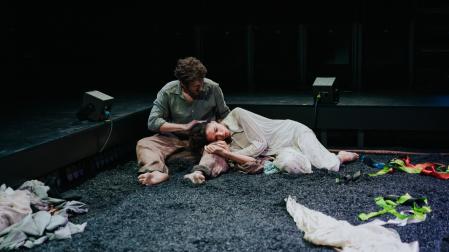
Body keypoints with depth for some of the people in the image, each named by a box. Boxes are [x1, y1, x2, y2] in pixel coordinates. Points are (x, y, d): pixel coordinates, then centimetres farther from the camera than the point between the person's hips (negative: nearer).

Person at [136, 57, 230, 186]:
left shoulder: (213, 88, -10)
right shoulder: (168, 92, -14)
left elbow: (225, 115, 5)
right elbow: (152, 122, -18)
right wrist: (184, 127, -24)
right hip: (173, 137, 0)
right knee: (143, 144, -25)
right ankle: (158, 172, -52)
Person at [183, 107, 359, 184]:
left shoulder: (236, 115, -14)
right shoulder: (229, 145, -2)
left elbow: (261, 143, -17)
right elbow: (254, 163, -16)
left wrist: (229, 152, -16)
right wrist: (225, 154, -25)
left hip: (292, 132, -4)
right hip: (280, 152, 5)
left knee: (329, 166, -25)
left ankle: (339, 157, 17)